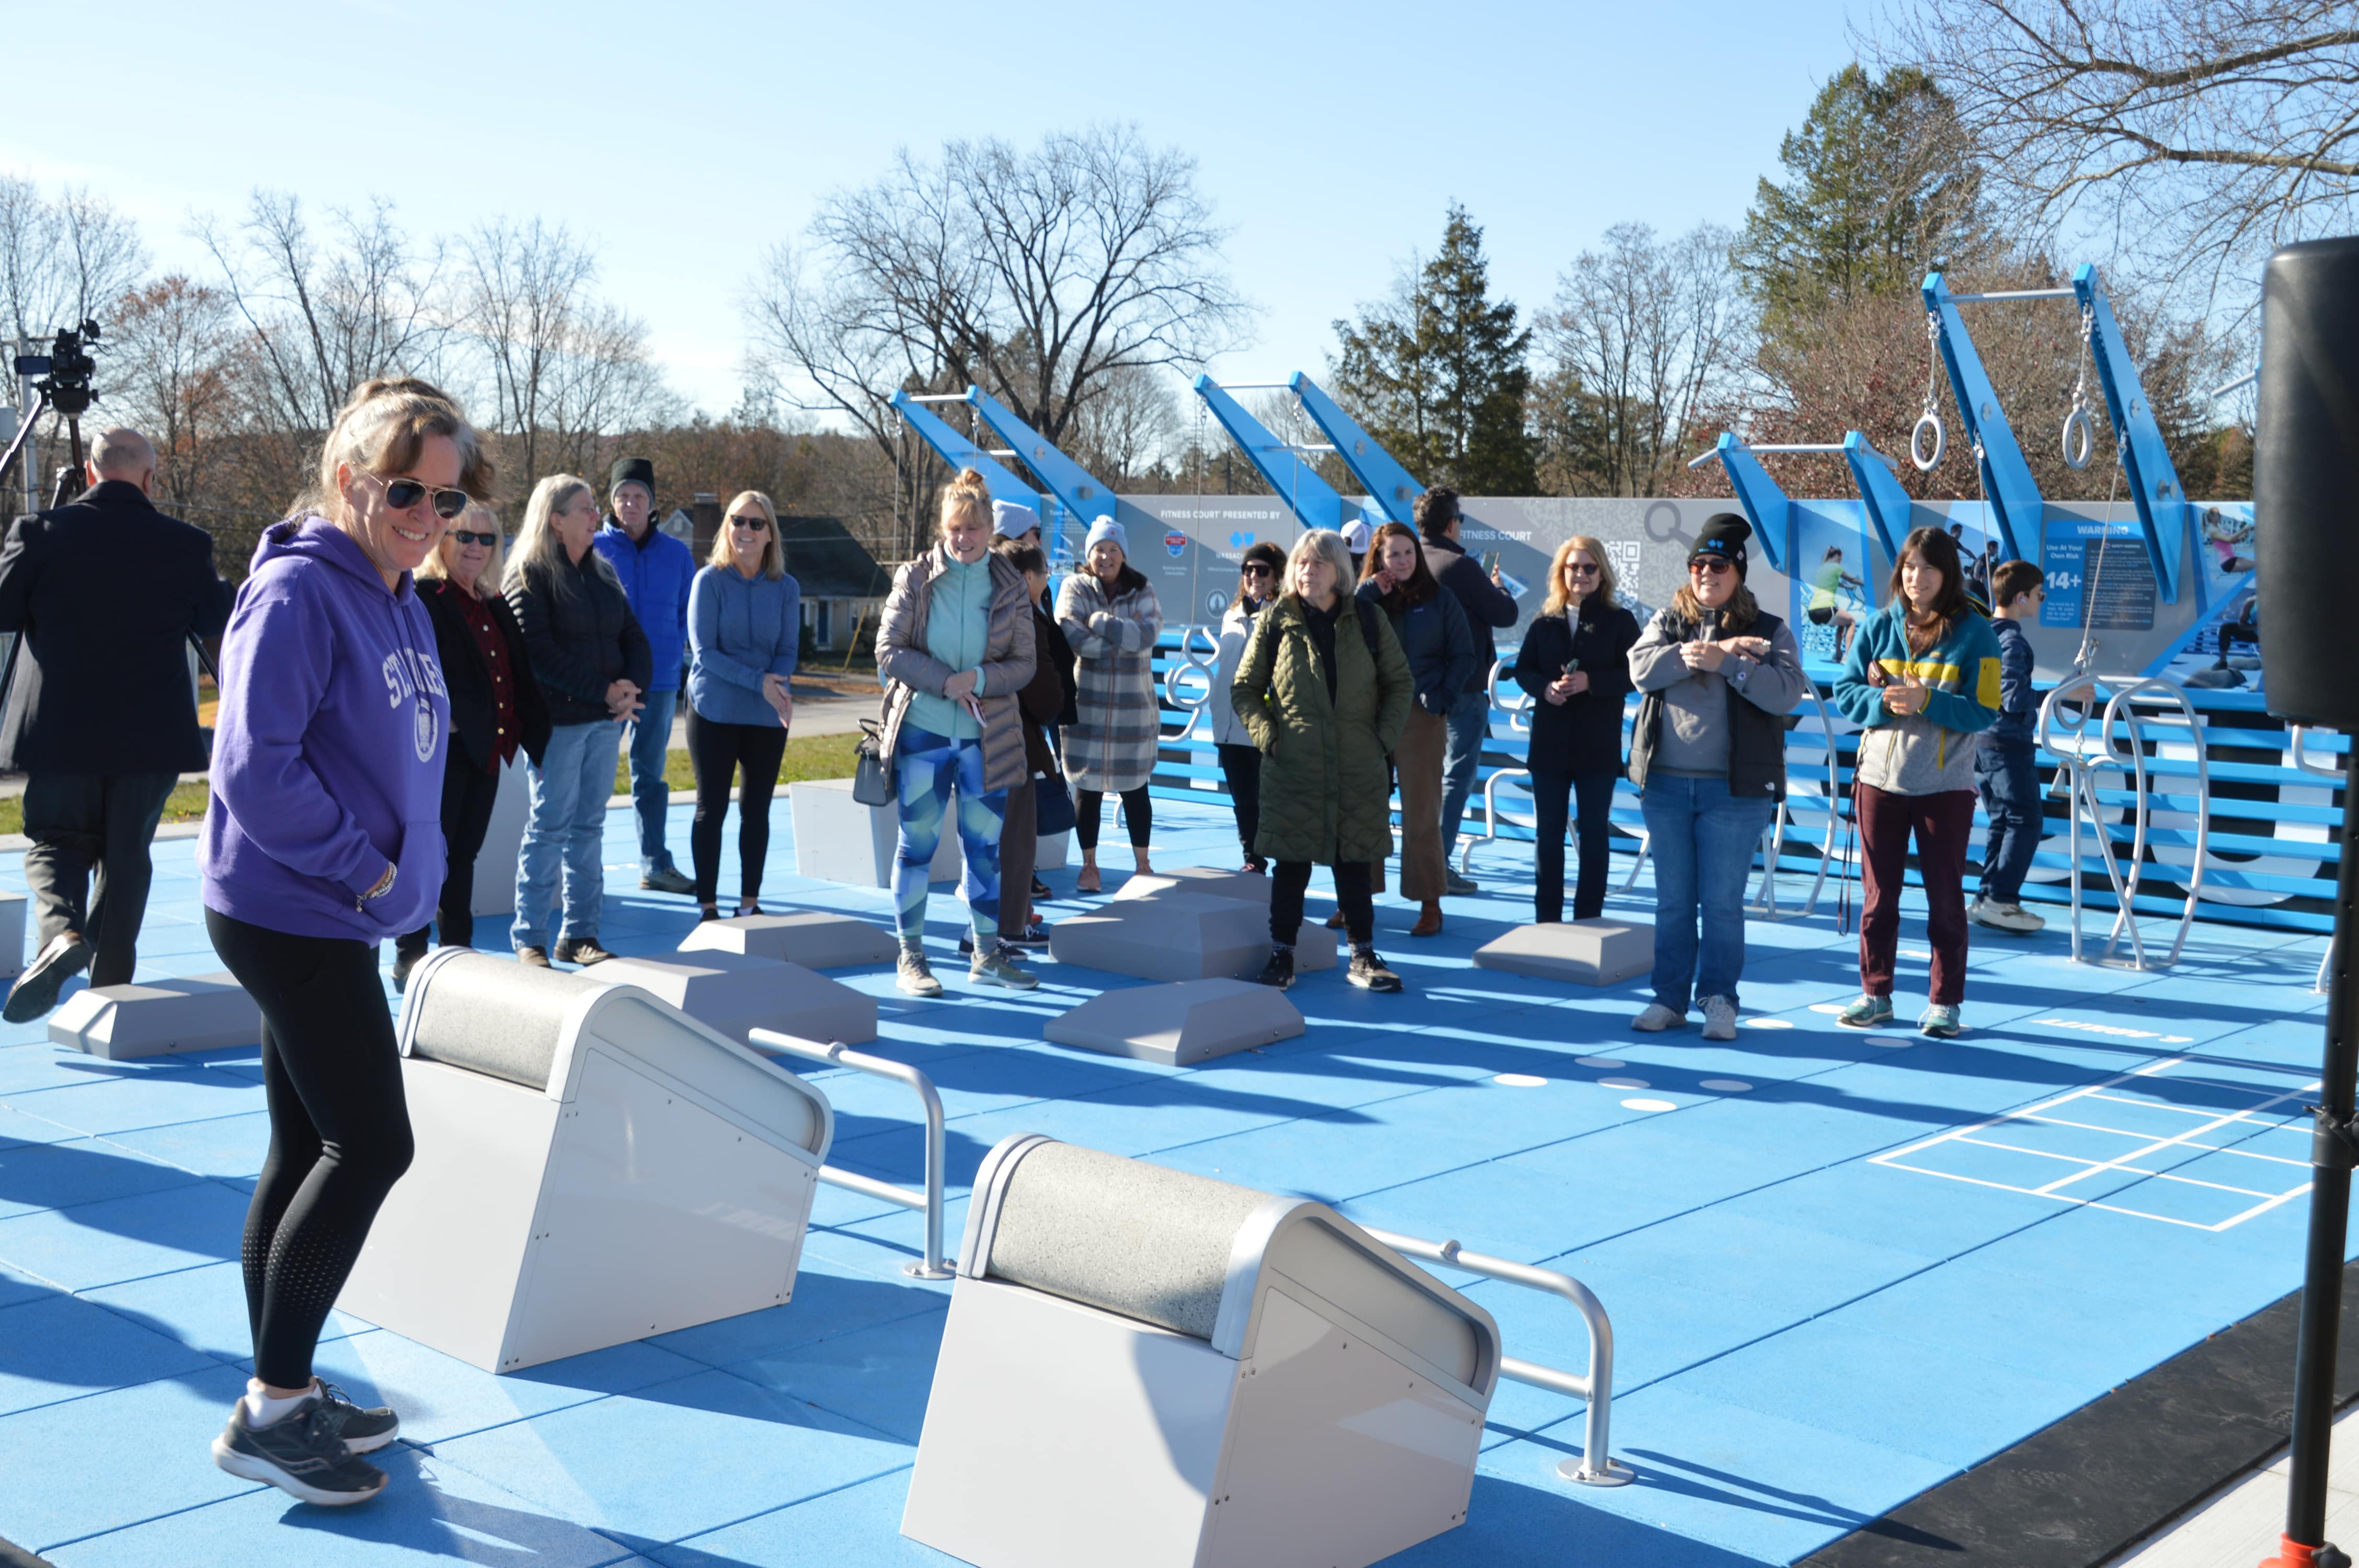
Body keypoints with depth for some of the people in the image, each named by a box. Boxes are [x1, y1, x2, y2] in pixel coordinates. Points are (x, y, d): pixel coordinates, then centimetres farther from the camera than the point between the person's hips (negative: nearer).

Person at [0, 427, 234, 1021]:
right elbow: (216, 621, 6)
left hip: (59, 730, -1)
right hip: (150, 735, 1)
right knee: (126, 854, 13)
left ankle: (59, 932, -17)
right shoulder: (185, 543, -5)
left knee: (55, 842, 12)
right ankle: (110, 985, 18)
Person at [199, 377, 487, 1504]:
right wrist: (364, 866, -16)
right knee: (371, 1146, -7)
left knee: (308, 1148, 14)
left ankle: (284, 1393, 25)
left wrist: (407, 867, 6)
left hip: (332, 915, 9)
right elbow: (255, 768, -23)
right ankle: (271, 1412, 4)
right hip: (288, 913, -9)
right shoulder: (297, 592, -17)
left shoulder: (401, 600, 11)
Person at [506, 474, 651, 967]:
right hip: (559, 719, -6)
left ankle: (580, 934, 15)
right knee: (549, 828, -2)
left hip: (606, 720, 6)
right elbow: (538, 652, -15)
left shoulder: (603, 573, 15)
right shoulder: (529, 575, -6)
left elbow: (633, 636, 12)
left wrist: (633, 687, -7)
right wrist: (603, 691, -18)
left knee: (589, 826, 9)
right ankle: (530, 940, 6)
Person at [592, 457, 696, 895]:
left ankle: (656, 865, 16)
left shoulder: (677, 554, 7)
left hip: (659, 681, 3)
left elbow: (687, 616, 12)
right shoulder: (594, 548, 0)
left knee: (651, 776, 11)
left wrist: (671, 656, -1)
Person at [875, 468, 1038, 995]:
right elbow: (889, 651, -5)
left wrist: (978, 680, -17)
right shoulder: (915, 578, -3)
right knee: (917, 844, 4)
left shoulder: (1010, 586, 2)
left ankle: (988, 956, 20)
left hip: (987, 736, 2)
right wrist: (946, 682, -16)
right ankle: (911, 958, 13)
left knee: (985, 844, 9)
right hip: (922, 731, -2)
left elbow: (1024, 664, 1)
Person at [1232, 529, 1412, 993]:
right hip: (1293, 769, -1)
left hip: (1359, 771, 1)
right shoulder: (1275, 622, 1)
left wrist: (1384, 736, -1)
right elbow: (1244, 689, 7)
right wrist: (1268, 735, -6)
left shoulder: (1368, 619, 4)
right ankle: (1282, 954, 14)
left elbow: (1399, 684, 10)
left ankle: (1363, 957, 15)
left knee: (1355, 864, 7)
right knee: (1291, 864, 3)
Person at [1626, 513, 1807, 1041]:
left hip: (1734, 789, -2)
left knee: (1723, 902, 0)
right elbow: (1641, 669, -9)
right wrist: (1710, 652, -15)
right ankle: (1669, 997, 17)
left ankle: (1719, 999, 11)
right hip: (1665, 784, 2)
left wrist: (1723, 662, -19)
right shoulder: (1667, 621, 10)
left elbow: (1787, 693, -11)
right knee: (1673, 901, 9)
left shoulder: (1769, 631, 4)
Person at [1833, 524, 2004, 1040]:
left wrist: (1927, 701, -23)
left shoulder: (1974, 633, -5)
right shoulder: (1879, 625, 3)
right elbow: (1845, 690, 2)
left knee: (1945, 896, 5)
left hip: (1945, 785, -3)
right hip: (1880, 778, 3)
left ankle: (1945, 1003, 14)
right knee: (1878, 895, 9)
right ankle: (1875, 995, 21)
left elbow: (1983, 711, -10)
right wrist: (1883, 702, -17)